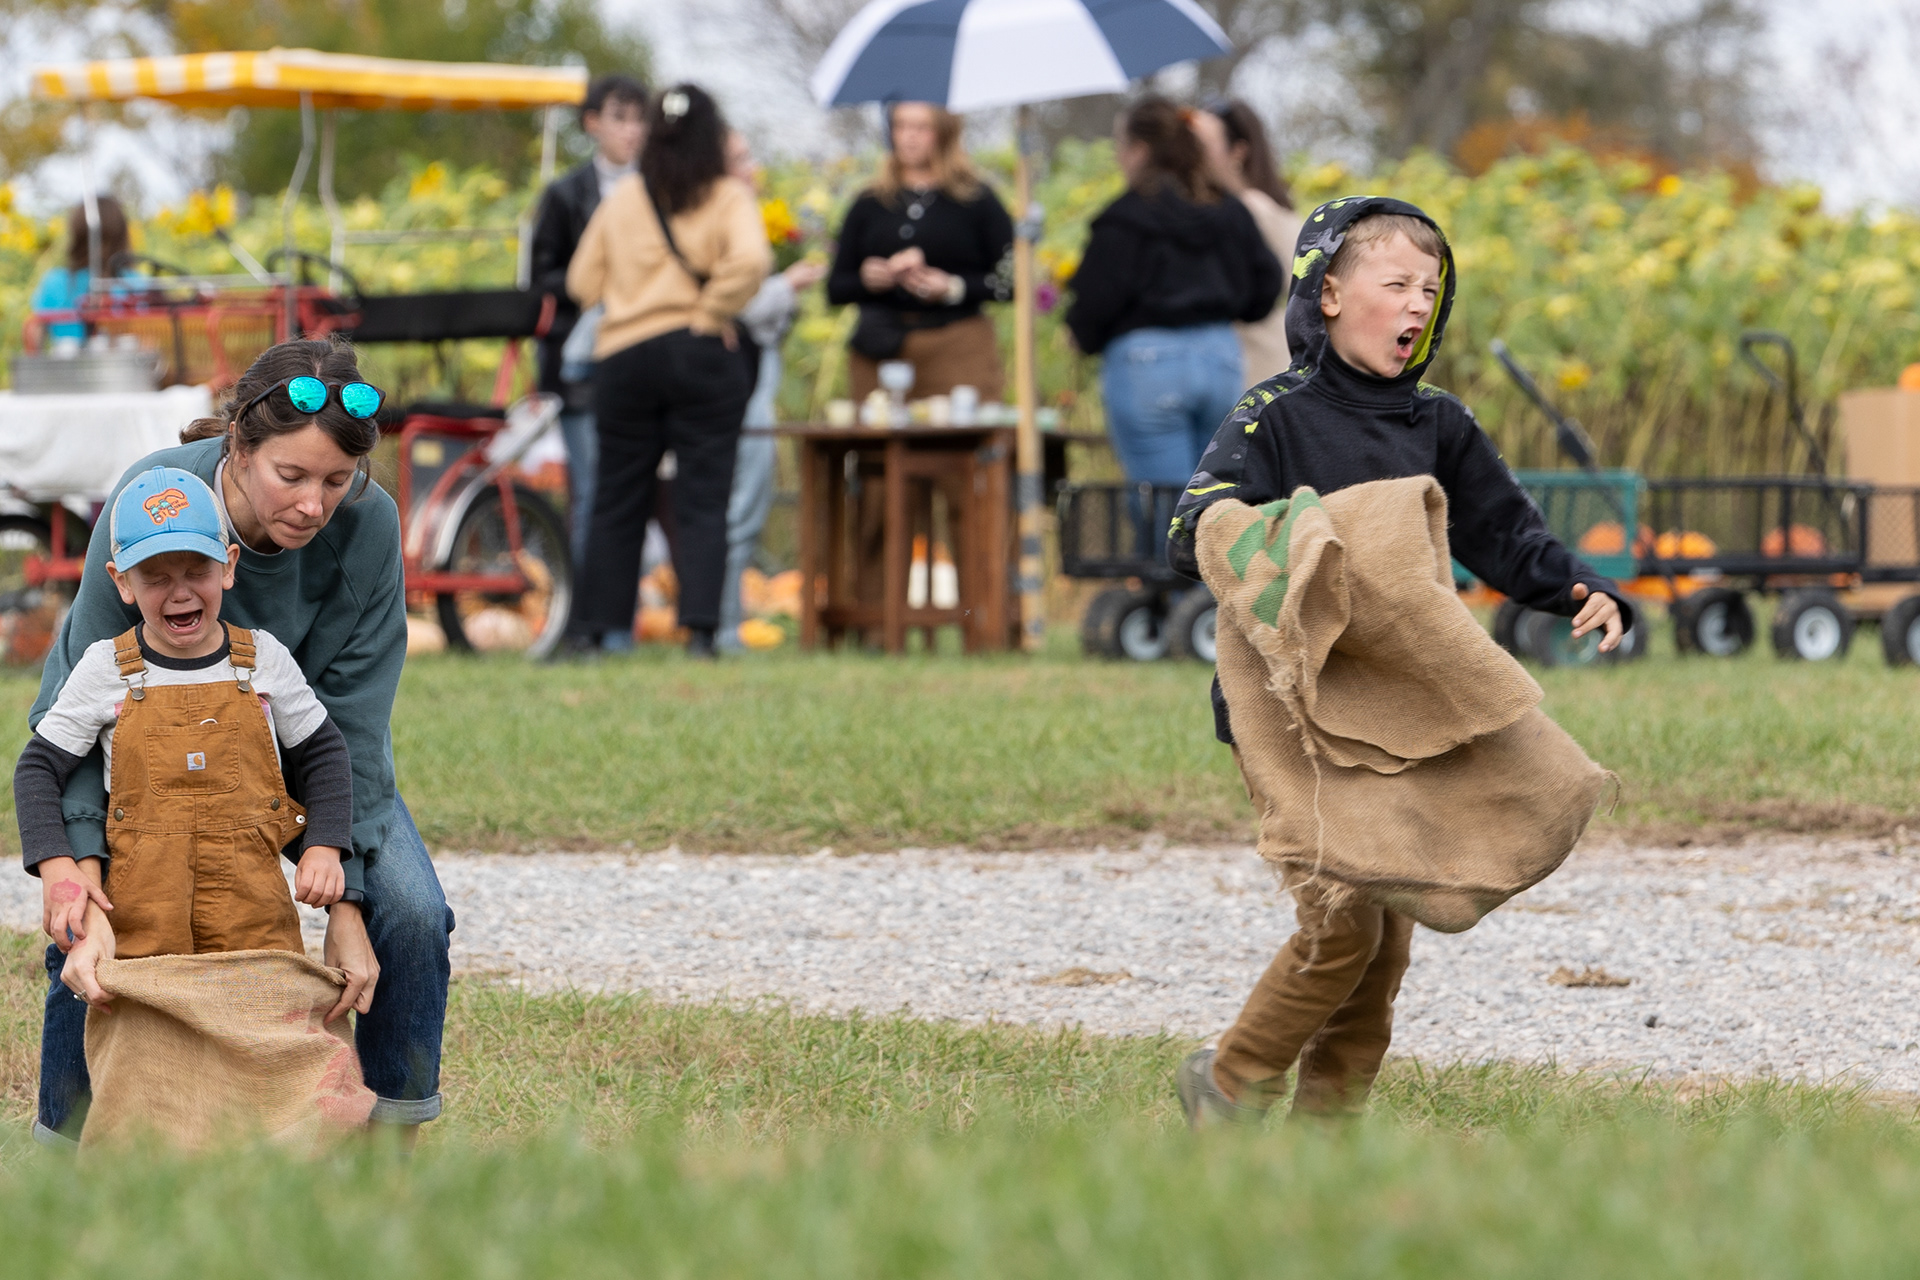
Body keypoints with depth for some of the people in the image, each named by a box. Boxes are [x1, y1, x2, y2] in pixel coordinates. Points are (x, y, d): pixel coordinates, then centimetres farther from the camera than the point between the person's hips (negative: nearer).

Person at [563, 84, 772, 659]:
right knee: (702, 499, 0)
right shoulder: (729, 197, -3)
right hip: (702, 354, -2)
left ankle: (591, 627, 9)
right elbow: (750, 260, -21)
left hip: (623, 358, 2)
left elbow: (582, 281, 9)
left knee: (617, 500, 9)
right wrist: (712, 311, -8)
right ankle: (700, 628, -9)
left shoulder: (622, 198, 6)